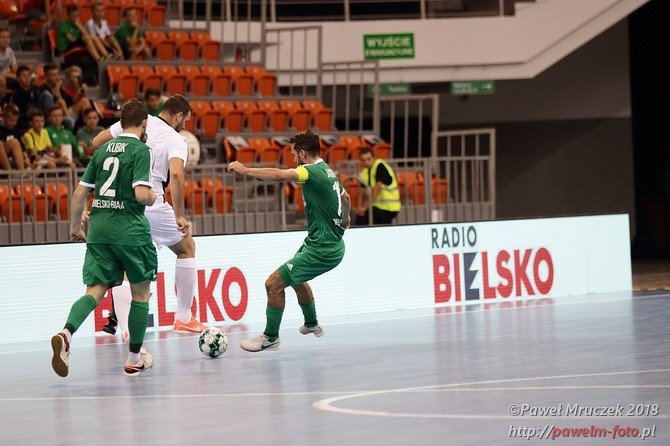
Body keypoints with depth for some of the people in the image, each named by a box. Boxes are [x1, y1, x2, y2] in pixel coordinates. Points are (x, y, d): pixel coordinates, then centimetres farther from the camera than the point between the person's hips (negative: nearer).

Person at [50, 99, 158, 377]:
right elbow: (141, 194, -18)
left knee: (95, 291, 1)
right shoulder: (140, 150, -6)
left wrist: (75, 226, 24)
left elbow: (79, 193, 12)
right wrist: (153, 198, 5)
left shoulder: (103, 150, 12)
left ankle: (66, 333, -28)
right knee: (140, 292, 12)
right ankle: (135, 359, 16)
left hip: (98, 229, 5)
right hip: (130, 230, -5)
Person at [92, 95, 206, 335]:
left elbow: (97, 142, 13)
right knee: (186, 248, 19)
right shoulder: (176, 140, -5)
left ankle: (126, 328, -5)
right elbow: (176, 174, -23)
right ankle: (184, 318, 23)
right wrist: (179, 216, -21)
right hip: (151, 205, -4)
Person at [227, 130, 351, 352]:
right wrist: (345, 218, 50)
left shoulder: (313, 171, -20)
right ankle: (312, 324, 52)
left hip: (322, 250, -10)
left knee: (274, 283, -8)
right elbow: (345, 197, 28)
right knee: (295, 278, 33)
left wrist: (244, 169, -29)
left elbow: (279, 175, -36)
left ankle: (270, 337, 5)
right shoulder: (327, 171, 10)